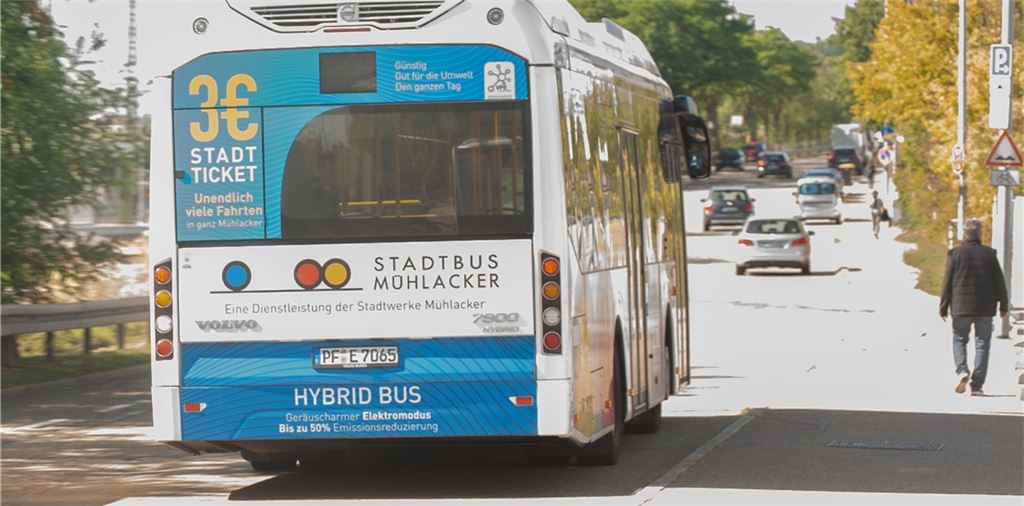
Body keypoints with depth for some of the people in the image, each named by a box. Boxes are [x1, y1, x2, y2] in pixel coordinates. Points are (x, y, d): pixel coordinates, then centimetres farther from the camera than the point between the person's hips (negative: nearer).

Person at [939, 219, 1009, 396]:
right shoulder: (989, 254, -2)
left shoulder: (955, 253, -5)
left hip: (961, 307, 0)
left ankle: (962, 370, -11)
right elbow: (999, 282, 2)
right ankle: (977, 385, 2)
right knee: (982, 344, 6)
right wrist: (1003, 305, 13)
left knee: (959, 340, 14)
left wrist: (943, 306, 4)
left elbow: (947, 282, -3)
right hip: (984, 308, 1)